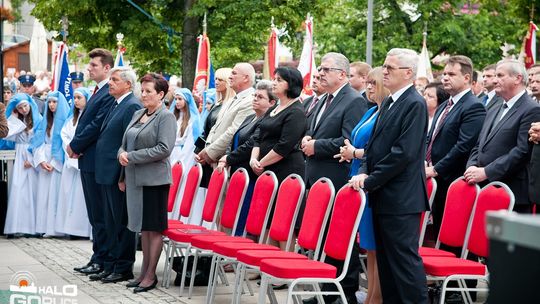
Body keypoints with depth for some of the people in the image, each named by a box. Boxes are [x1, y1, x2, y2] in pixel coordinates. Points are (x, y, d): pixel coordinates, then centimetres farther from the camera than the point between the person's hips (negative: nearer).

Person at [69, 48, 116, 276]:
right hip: (88, 160, 10)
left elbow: (96, 126, -19)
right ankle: (98, 257, 19)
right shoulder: (98, 92, 17)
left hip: (96, 161, -10)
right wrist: (76, 147, 3)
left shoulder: (109, 94, -15)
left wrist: (75, 146, -10)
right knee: (95, 214, 13)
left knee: (100, 213, -3)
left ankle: (100, 260, 2)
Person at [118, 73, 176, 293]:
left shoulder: (166, 117, -8)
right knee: (142, 226, 12)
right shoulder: (138, 114, 14)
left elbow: (164, 149, -18)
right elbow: (125, 143, 21)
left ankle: (150, 275, 3)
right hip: (135, 178, 7)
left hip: (154, 179, -7)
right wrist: (122, 154, -1)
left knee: (153, 227, -2)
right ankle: (144, 272, 19)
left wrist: (132, 157, -16)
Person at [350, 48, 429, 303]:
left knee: (404, 258, -7)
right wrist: (365, 172, 3)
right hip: (382, 196, 9)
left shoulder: (415, 104, -13)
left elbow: (404, 152, -19)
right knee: (385, 258, 13)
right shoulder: (388, 103, 16)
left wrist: (370, 180, -15)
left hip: (400, 198, -9)